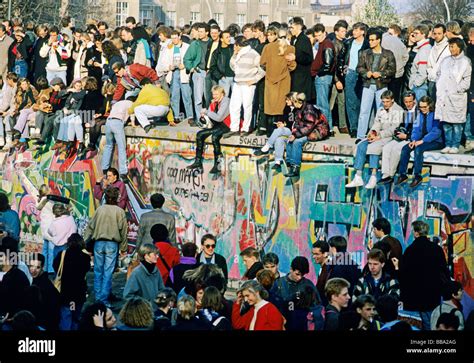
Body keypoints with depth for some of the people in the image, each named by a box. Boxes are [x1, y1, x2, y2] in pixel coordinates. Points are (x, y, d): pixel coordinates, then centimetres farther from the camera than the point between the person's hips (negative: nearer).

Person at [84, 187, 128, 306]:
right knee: (108, 272, 0)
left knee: (98, 271, 12)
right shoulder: (119, 211, -4)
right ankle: (104, 299, -1)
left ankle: (98, 297, 17)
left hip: (99, 243, 2)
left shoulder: (100, 209, 2)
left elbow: (90, 227, 4)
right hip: (112, 244, -2)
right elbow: (123, 230, -2)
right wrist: (123, 247, 5)